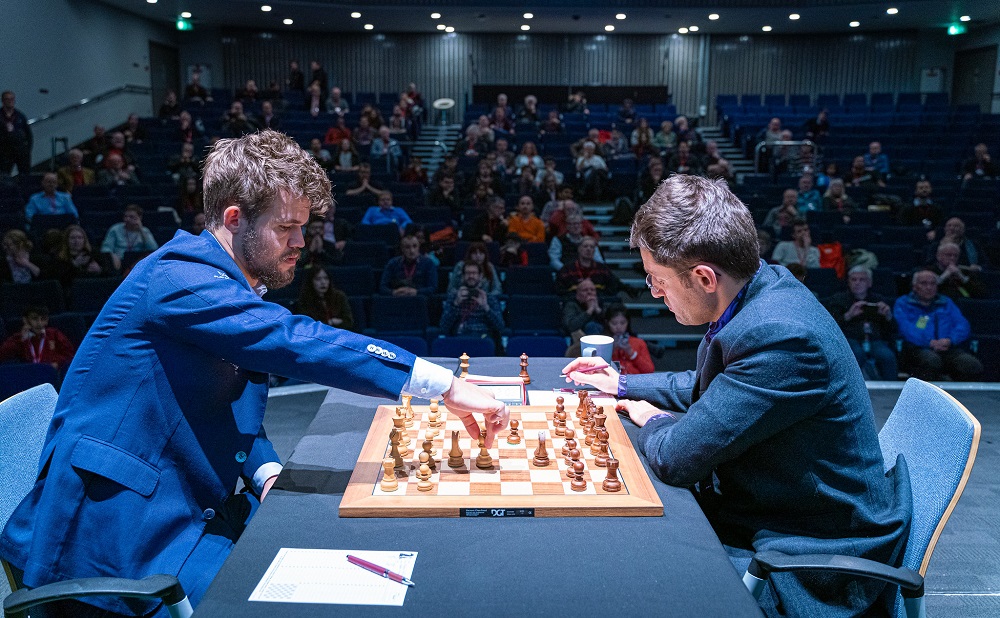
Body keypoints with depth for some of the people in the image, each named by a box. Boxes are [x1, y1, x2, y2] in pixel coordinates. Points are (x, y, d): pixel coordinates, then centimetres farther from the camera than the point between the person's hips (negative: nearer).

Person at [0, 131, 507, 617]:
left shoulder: (243, 293, 11)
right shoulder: (177, 276, -18)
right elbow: (293, 341, -32)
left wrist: (267, 474, -7)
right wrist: (442, 384, -33)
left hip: (195, 508, 8)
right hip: (119, 526, -8)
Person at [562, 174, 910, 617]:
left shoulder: (779, 336, -30)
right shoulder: (761, 289, 0)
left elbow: (676, 457, -26)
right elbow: (707, 387, 19)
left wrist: (653, 422, -5)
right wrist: (622, 384, 18)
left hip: (812, 567, -9)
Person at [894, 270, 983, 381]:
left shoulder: (946, 303, 28)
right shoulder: (903, 303, 16)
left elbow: (963, 326, 13)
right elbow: (905, 328, -3)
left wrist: (950, 340, -9)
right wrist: (930, 342, -16)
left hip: (948, 348, 4)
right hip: (918, 348, -3)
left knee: (973, 365, -28)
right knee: (931, 359, -39)